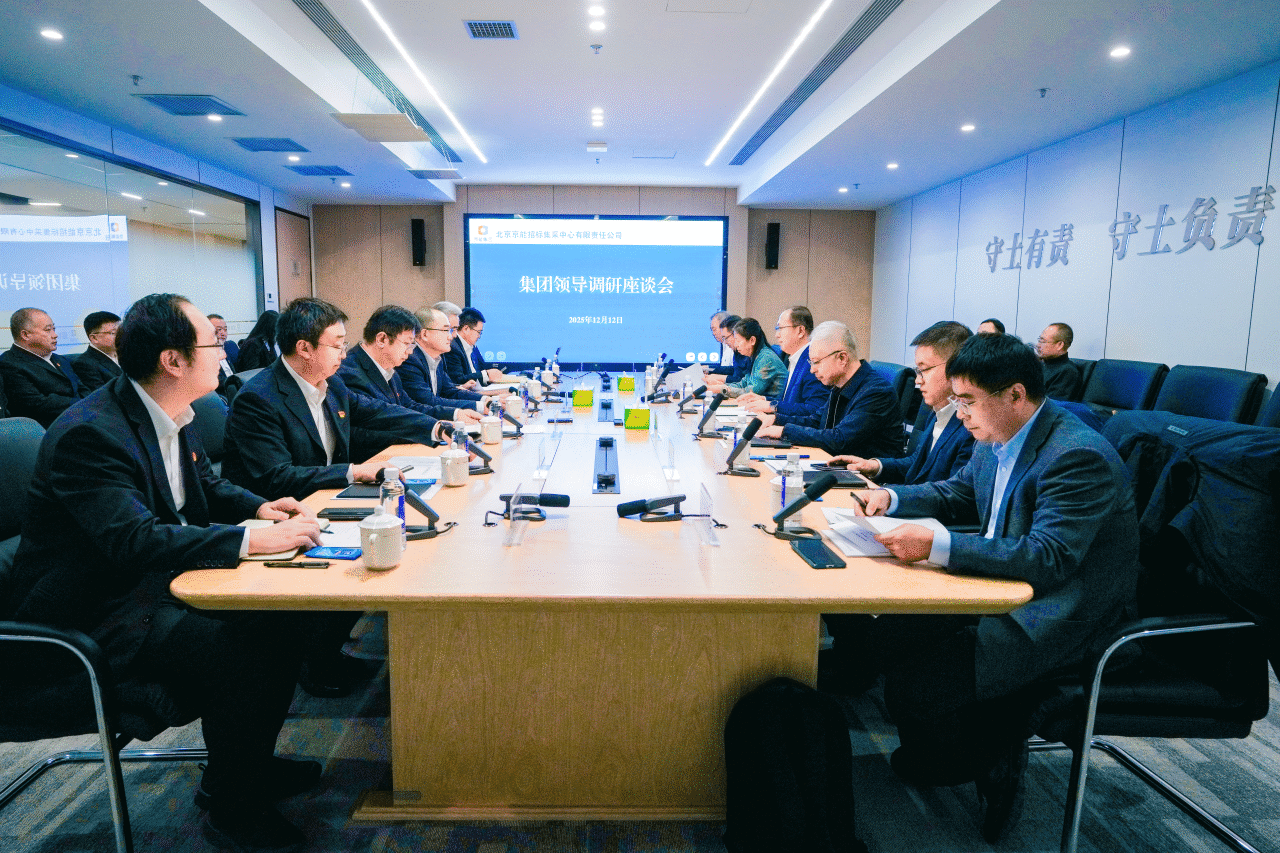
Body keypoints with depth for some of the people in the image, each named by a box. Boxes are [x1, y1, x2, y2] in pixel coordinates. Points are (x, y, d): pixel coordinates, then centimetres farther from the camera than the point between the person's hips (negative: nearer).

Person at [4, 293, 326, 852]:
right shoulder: (88, 432, -24)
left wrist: (259, 507, 0)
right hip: (94, 613, -9)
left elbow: (205, 485, 20)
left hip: (157, 580, 9)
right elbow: (134, 540, -34)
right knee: (240, 649, -27)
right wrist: (251, 541, -36)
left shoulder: (172, 416, 4)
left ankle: (249, 763, 14)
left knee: (285, 611, -5)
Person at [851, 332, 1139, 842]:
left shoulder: (1079, 457, -24)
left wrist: (936, 546, -37)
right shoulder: (998, 440, 4)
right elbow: (956, 493, 20)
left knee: (915, 685, -20)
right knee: (886, 636, 0)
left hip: (1060, 620, -9)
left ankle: (988, 765, 13)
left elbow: (1048, 558, -31)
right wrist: (892, 498, 1)